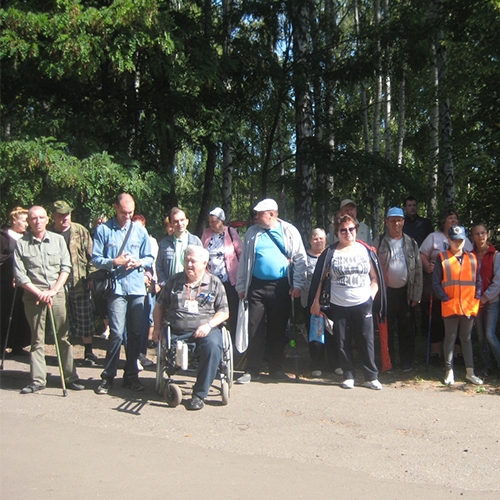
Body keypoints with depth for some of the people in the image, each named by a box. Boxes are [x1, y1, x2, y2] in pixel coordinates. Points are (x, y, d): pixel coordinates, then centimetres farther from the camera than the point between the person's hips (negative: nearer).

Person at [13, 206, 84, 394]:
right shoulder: (21, 244, 2)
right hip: (33, 295, -1)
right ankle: (38, 380, 10)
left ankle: (71, 377, 8)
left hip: (57, 292, 1)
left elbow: (66, 267, 4)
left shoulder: (58, 240, 7)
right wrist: (39, 293, -9)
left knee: (63, 336, 2)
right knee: (37, 339, 5)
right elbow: (19, 274, -1)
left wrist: (53, 290, -7)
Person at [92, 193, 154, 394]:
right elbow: (96, 259, 0)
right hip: (116, 288, -3)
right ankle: (108, 376, 5)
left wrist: (139, 262, -7)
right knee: (117, 333, -9)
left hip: (137, 288, 3)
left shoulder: (140, 230, 12)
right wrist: (114, 262, -14)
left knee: (135, 333, 7)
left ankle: (131, 375, 18)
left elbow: (150, 258, 13)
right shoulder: (103, 230, 3)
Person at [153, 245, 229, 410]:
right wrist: (158, 328, 6)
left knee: (212, 346, -33)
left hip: (205, 330, -2)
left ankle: (199, 394, -22)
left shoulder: (214, 283, 10)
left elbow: (224, 312, 6)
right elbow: (159, 306, 19)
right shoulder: (174, 281, 15)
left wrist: (208, 325, -11)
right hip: (176, 332, 2)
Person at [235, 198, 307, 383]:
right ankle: (252, 370, 8)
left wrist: (298, 285, -5)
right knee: (255, 329, 0)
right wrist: (241, 286, 8)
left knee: (278, 329, 7)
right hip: (257, 286, 2)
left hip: (281, 287, -1)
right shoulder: (252, 233, 8)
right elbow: (244, 260, 12)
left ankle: (276, 368, 19)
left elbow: (300, 259, 1)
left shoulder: (289, 231, 2)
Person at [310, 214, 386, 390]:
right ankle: (348, 376, 20)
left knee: (366, 341, 0)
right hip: (339, 306, 0)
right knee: (343, 343, 6)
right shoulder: (330, 253, 2)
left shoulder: (366, 251, 5)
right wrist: (315, 302, 0)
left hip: (363, 305, 0)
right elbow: (319, 278, 4)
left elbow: (375, 277, 10)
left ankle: (371, 377, 12)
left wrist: (371, 295, -3)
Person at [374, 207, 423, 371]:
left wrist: (416, 295, 0)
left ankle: (407, 362, 17)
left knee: (406, 329, 6)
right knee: (387, 329, 6)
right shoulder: (379, 243, 0)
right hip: (387, 292, -1)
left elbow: (418, 270, 5)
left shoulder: (411, 244, 6)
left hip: (405, 291, 1)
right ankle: (389, 362, 16)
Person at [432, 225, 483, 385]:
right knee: (450, 338, 7)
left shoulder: (472, 258, 8)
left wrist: (476, 298, -2)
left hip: (469, 307, 3)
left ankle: (470, 372, 18)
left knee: (466, 338, 12)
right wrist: (445, 299, -12)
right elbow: (436, 283, -5)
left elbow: (478, 281, 9)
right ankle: (449, 371, 15)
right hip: (450, 307, -3)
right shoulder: (442, 258, -2)